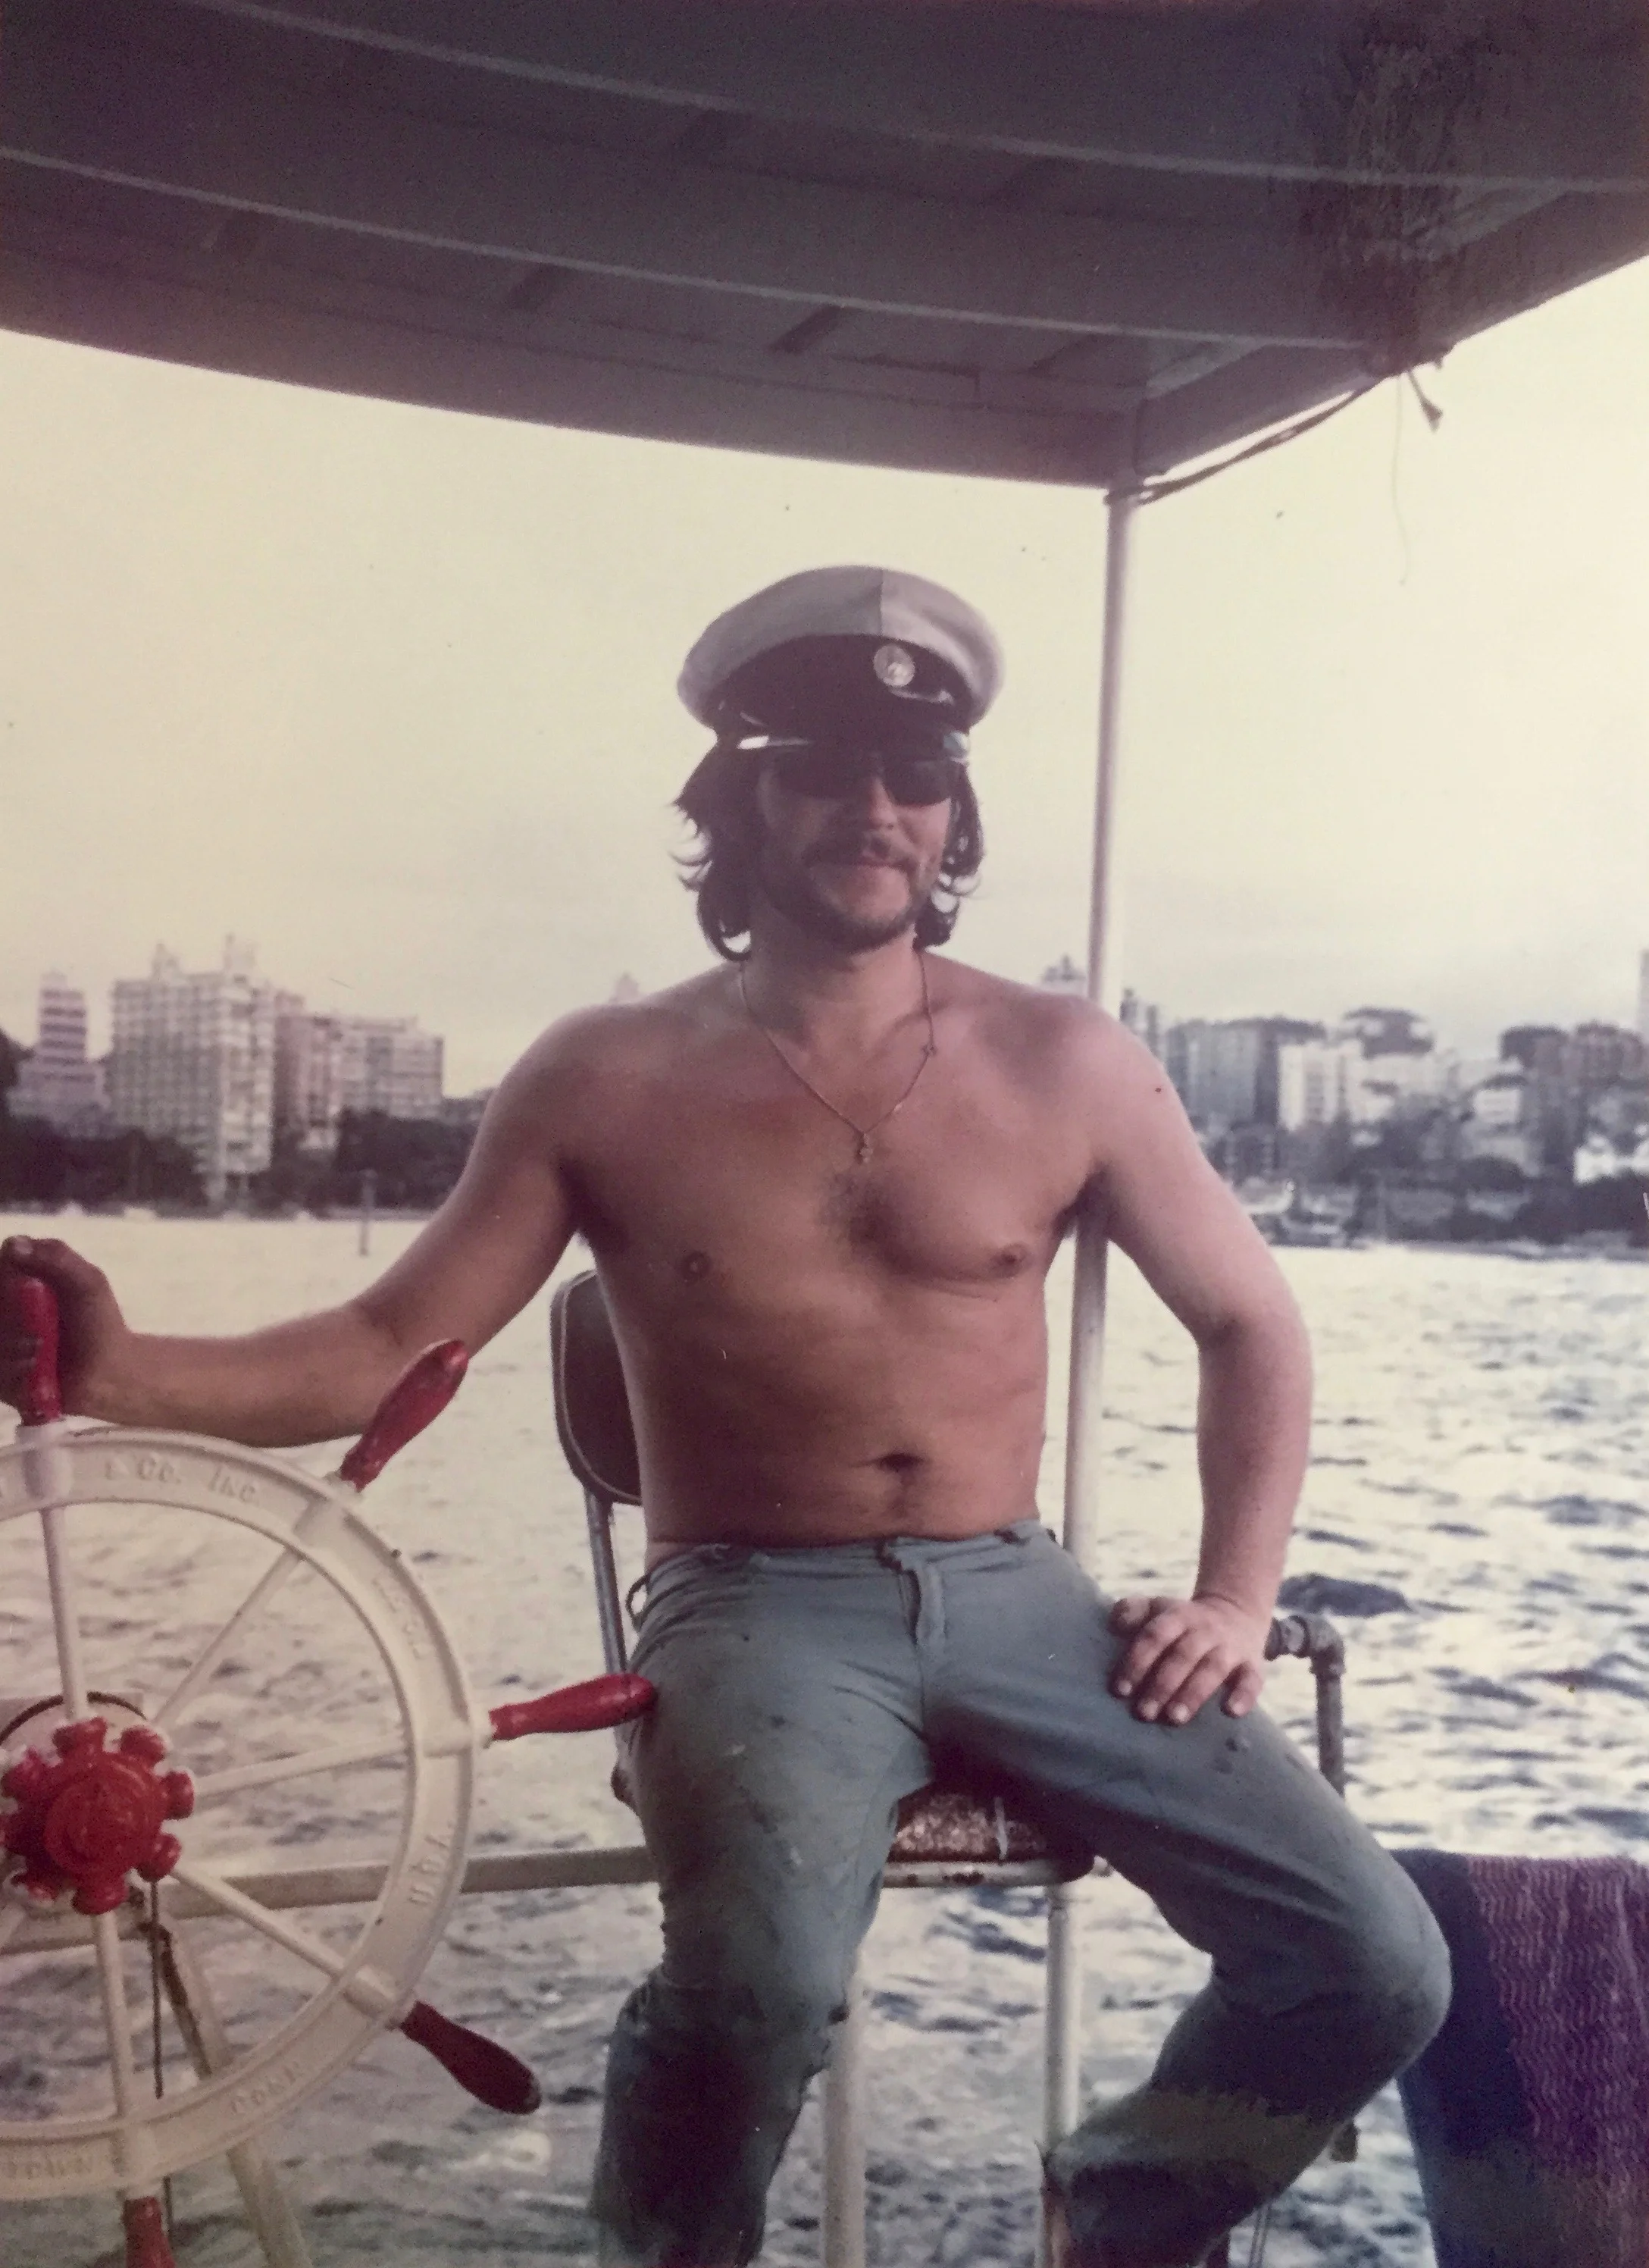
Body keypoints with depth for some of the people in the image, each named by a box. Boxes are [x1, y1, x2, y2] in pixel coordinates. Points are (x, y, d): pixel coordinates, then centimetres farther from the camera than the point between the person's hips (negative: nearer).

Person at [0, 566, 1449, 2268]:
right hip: (759, 1605, -2)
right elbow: (393, 1347, -1)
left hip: (1011, 1596, 3)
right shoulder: (608, 1081, -1)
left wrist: (1237, 1597, 2)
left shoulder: (1063, 1065, 2)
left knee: (1374, 1970, -11)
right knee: (760, 1980, -34)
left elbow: (1250, 1324, 12)